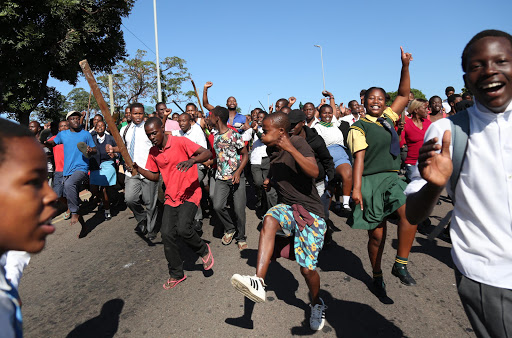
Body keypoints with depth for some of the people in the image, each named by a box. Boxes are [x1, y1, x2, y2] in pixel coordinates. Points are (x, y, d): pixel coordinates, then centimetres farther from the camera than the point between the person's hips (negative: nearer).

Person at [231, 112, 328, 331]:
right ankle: (259, 283, -35)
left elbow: (314, 172, -29)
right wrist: (271, 180, 11)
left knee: (307, 268, -4)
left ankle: (316, 302, 30)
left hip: (310, 211, -5)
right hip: (287, 207, 5)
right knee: (269, 219, -31)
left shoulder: (298, 143, -13)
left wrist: (291, 148, -32)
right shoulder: (272, 150, 7)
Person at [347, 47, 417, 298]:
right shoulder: (359, 127, -3)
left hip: (392, 178, 5)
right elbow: (359, 158, -11)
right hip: (370, 181, -5)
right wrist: (356, 188, -19)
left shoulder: (387, 118, 15)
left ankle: (400, 264, -6)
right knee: (377, 234, 1)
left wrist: (405, 66, 10)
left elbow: (404, 95, 20)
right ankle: (377, 277, 25)